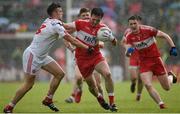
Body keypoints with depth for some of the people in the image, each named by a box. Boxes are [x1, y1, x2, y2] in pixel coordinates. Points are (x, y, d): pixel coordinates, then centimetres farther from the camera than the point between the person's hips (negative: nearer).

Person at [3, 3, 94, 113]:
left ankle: (48, 100, 12)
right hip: (32, 55, -9)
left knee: (60, 74, 3)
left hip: (42, 56, 9)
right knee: (29, 85, -5)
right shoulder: (56, 25, -21)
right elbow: (71, 40, -20)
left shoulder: (49, 21, 5)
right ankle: (9, 107, 6)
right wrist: (87, 48, -15)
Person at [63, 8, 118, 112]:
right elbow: (66, 26, -4)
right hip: (82, 59, 0)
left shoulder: (102, 28, -6)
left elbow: (115, 43, -4)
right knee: (91, 85, 5)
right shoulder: (81, 23, -9)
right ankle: (100, 99, 38)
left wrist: (110, 37, -26)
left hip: (96, 56, 0)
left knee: (108, 74, -23)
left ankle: (112, 103, -14)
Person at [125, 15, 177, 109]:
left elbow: (165, 36, -9)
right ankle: (161, 104, -9)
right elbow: (127, 54, -5)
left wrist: (173, 47, -18)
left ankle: (170, 76, 40)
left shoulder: (148, 30, -15)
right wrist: (128, 51, -29)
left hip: (155, 59, -2)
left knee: (167, 87, 6)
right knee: (148, 85, -21)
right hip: (144, 62, 2)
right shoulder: (129, 37, -4)